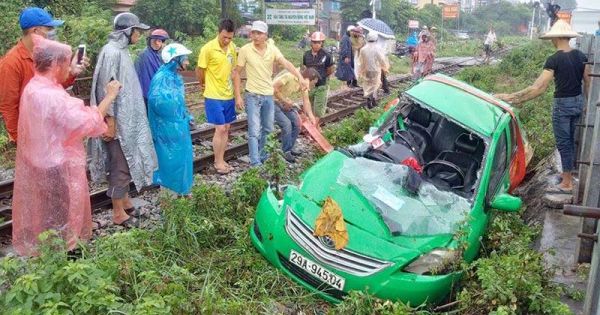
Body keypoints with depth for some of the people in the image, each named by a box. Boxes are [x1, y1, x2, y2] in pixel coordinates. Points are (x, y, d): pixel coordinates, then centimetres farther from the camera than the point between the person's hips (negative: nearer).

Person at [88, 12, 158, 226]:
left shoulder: (122, 50, 10)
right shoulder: (111, 52, -18)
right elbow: (107, 88, -21)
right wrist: (110, 121, -21)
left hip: (127, 118, 9)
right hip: (118, 120, -9)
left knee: (126, 162, 18)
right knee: (120, 165, 0)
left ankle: (125, 202, 32)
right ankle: (118, 213, 12)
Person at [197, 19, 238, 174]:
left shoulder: (232, 47, 4)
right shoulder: (208, 48, -16)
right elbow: (199, 70, -5)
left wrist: (234, 90, 13)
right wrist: (204, 84, 10)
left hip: (228, 95, 6)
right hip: (214, 96, -6)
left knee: (226, 129, 10)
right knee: (220, 129, -6)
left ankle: (221, 160, 21)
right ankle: (218, 162, 8)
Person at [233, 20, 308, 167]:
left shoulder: (272, 49, -3)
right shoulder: (245, 50, -11)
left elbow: (286, 63, -18)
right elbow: (237, 74, -6)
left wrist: (300, 77, -35)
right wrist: (238, 96, -11)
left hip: (269, 95, 4)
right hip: (253, 95, -4)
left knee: (267, 129, 16)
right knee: (254, 131, -7)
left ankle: (261, 155, 35)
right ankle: (255, 163, -2)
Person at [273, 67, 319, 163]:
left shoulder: (304, 84, -3)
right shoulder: (289, 76, -29)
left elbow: (306, 101, -2)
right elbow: (273, 87, -29)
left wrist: (312, 118, -10)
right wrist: (284, 100, -22)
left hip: (285, 103, 9)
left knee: (296, 122, 3)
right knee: (286, 124, -19)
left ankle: (289, 149, 18)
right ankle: (286, 152, -4)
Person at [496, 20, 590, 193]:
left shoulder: (554, 59, -20)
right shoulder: (580, 56, 1)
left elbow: (539, 87, -27)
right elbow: (588, 82, 8)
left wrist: (511, 97, -27)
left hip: (563, 104, -7)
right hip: (578, 101, 7)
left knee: (563, 142, 4)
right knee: (571, 139, 21)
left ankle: (567, 182, 12)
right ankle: (569, 172, 35)